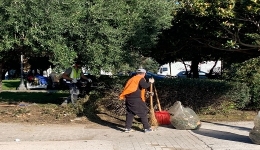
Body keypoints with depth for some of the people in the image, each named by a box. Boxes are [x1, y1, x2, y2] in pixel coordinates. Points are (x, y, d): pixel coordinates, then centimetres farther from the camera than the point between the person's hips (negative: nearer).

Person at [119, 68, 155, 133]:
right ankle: (147, 128, 3)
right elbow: (144, 86, -18)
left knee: (130, 113, 13)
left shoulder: (132, 79, 20)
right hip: (136, 99, -7)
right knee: (143, 113, 1)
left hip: (129, 98, 7)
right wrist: (150, 82, -5)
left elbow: (127, 87, 23)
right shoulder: (141, 79, -3)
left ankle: (127, 128, 10)